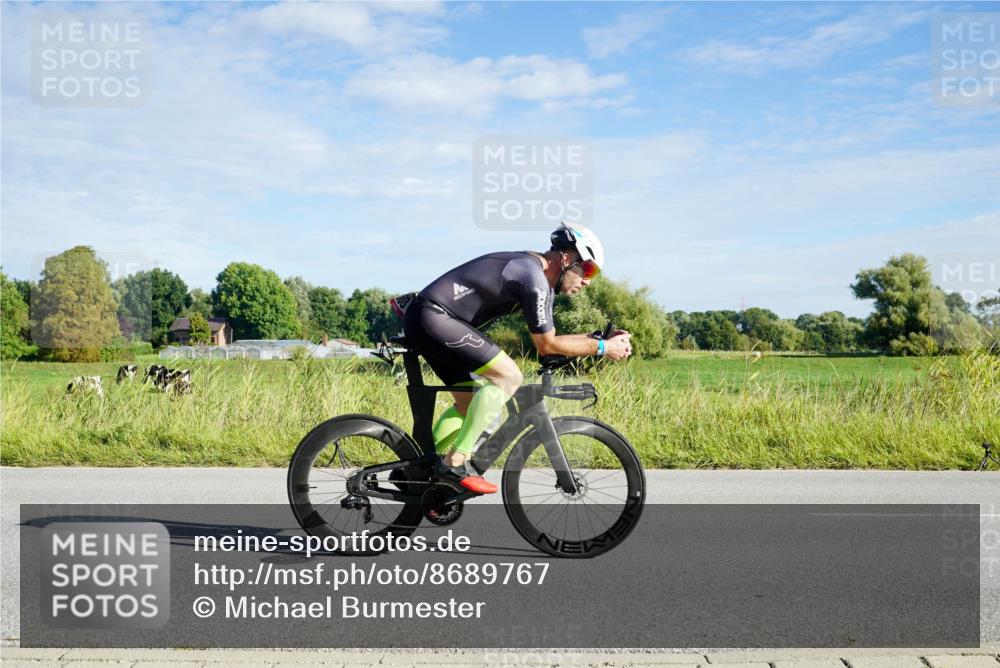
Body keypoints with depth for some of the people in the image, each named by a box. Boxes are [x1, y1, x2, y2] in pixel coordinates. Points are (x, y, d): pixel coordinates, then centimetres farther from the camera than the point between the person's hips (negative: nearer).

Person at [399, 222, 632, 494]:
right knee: (508, 376, -17)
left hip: (422, 320, 11)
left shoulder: (534, 271, 14)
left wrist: (598, 338, 12)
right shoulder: (534, 278, -17)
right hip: (432, 317, -11)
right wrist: (602, 348, -5)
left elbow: (547, 338, 19)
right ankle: (456, 463, -14)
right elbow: (546, 345, -11)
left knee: (469, 405, 15)